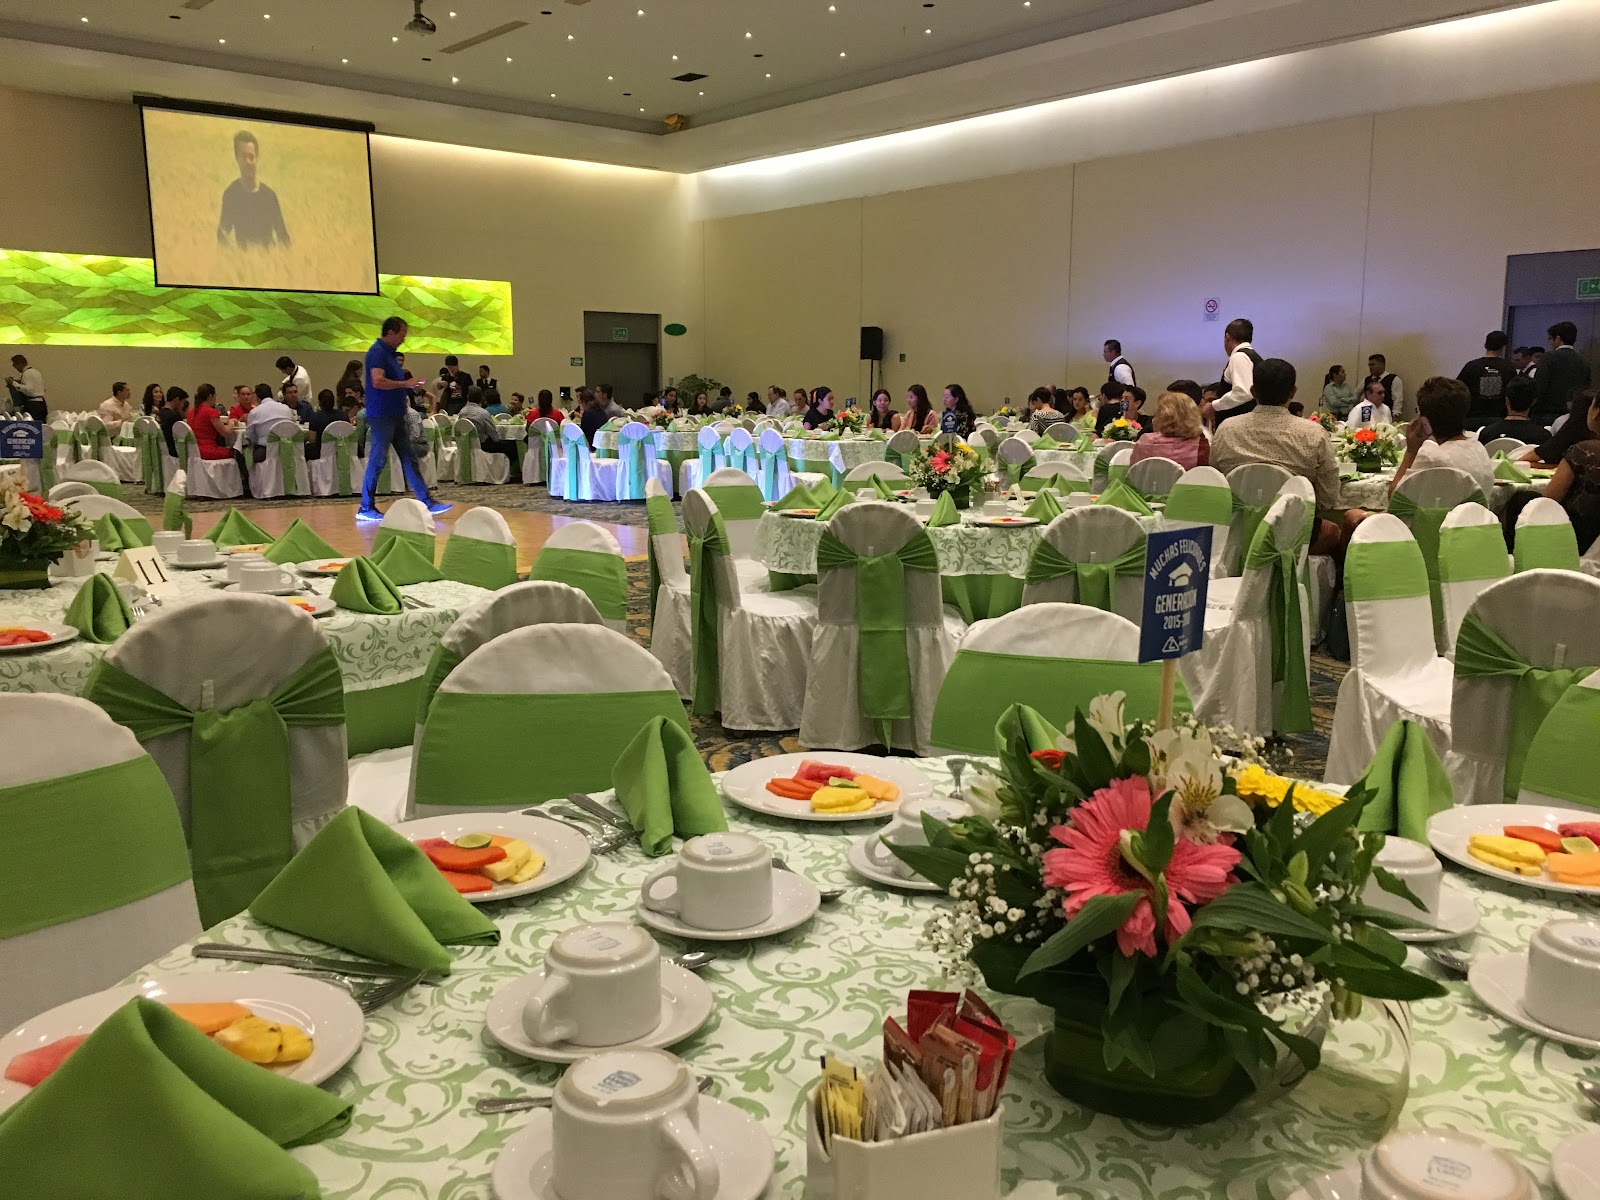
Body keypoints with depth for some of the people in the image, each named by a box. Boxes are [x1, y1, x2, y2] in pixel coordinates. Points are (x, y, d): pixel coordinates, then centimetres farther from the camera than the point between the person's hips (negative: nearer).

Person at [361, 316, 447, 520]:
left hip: (395, 415, 10)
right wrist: (405, 384, -17)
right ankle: (365, 508, 2)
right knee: (377, 461, -5)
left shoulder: (390, 353, 18)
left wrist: (411, 387, 16)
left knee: (409, 459, 9)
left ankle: (427, 502, 12)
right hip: (381, 415, -10)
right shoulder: (377, 352, -13)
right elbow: (378, 382, -25)